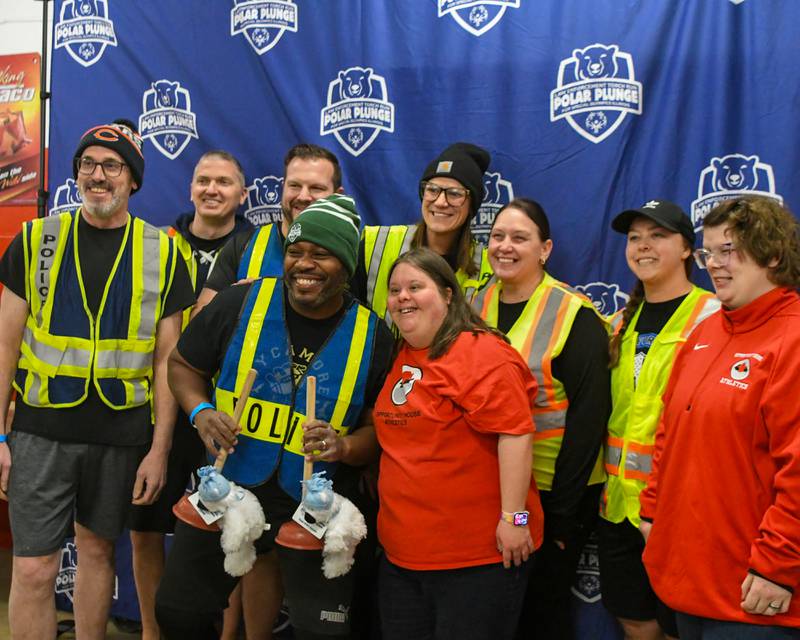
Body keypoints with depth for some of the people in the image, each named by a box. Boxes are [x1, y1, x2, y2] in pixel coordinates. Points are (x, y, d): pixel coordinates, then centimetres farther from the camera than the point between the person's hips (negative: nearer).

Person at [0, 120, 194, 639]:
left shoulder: (162, 252, 1)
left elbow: (167, 359, 1)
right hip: (42, 429, 0)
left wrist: (160, 449, -3)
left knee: (97, 550, 15)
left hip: (121, 434, 1)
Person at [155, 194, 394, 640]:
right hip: (227, 489, 1)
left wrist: (346, 447, -20)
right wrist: (201, 413, -12)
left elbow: (380, 427, 0)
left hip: (317, 506, -1)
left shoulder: (372, 336, -6)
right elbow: (183, 364, 6)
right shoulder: (240, 304, -7)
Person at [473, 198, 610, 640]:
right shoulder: (476, 306, 4)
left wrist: (562, 511, -16)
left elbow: (588, 416, -15)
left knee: (542, 603, 6)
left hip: (554, 491, -5)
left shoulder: (574, 316, -13)